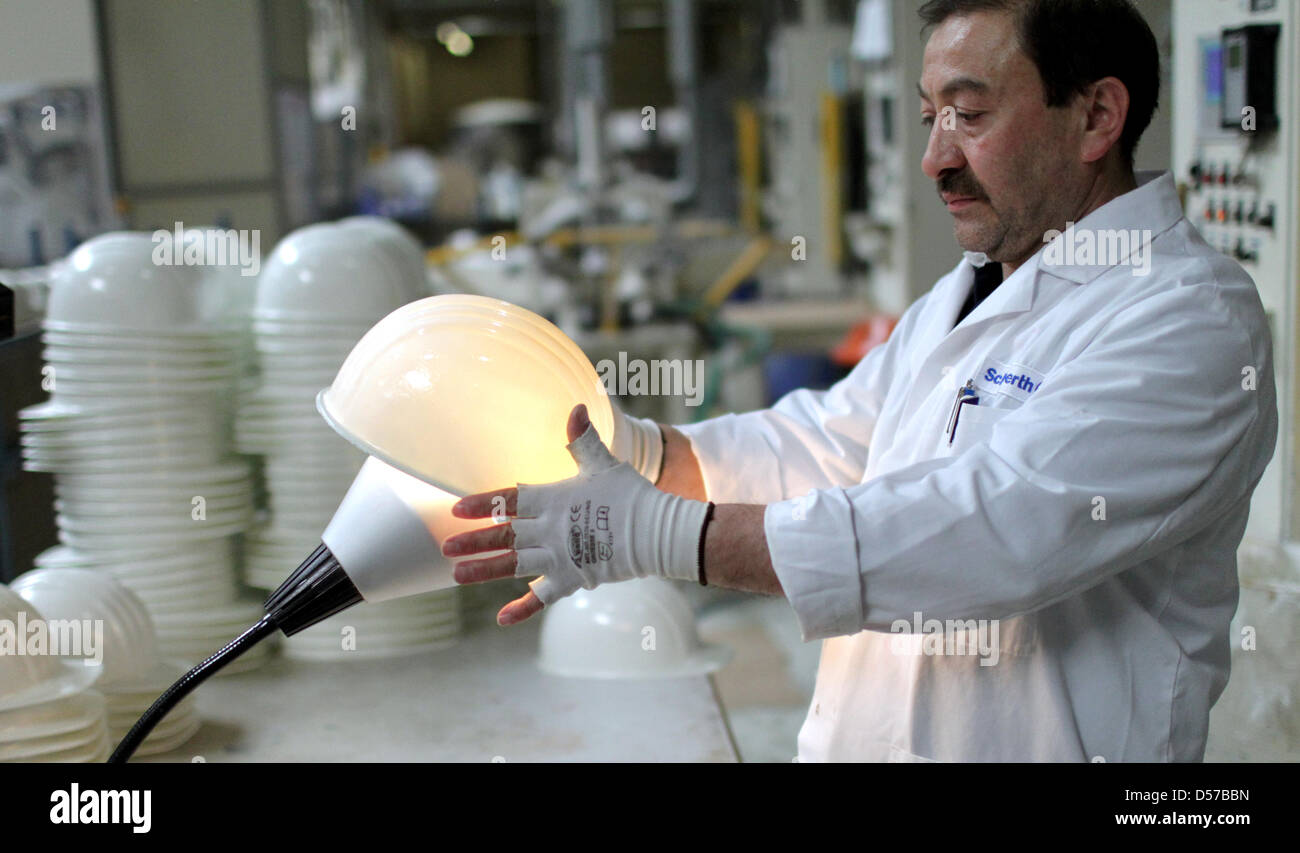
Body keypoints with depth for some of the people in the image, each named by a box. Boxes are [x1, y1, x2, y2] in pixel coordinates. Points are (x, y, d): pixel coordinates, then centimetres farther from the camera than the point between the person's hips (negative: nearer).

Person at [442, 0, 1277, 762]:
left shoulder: (1192, 325, -20)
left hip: (1036, 742, -7)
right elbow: (817, 444, 11)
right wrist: (646, 453, -8)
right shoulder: (963, 296, 12)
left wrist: (659, 533, -29)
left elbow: (987, 532, -29)